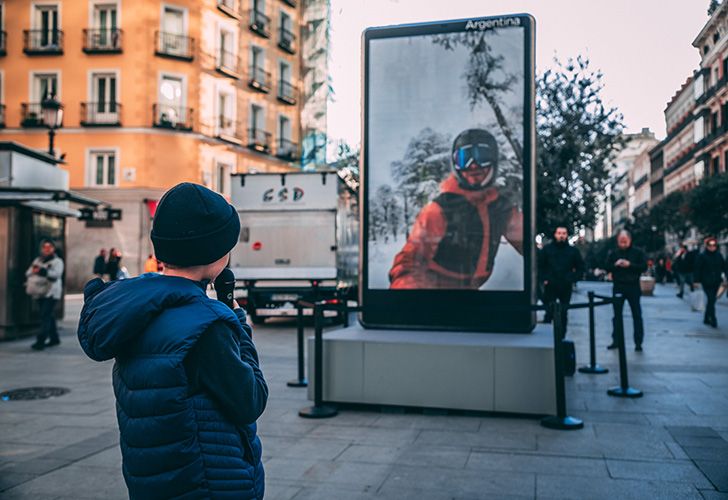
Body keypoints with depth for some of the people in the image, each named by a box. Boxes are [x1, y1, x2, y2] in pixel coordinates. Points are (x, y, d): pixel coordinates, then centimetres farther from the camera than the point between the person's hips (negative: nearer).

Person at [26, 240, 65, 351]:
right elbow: (28, 273, 9)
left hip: (51, 293, -6)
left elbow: (56, 274, -18)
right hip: (40, 292, 6)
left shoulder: (57, 261, -1)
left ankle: (40, 341, -18)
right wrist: (33, 271, -14)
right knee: (49, 316, 14)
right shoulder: (37, 260, 17)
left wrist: (43, 271, -32)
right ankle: (54, 338, 25)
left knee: (45, 316, -14)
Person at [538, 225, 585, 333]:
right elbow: (540, 265, 8)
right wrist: (544, 279, -2)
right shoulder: (547, 249, 4)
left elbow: (580, 267, 12)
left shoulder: (573, 251, 6)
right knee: (549, 308, -6)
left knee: (563, 313, 6)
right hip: (550, 286, -1)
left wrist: (573, 279, -1)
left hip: (566, 287, 1)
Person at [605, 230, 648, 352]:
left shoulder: (638, 252, -1)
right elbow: (607, 267, 5)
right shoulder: (613, 253, 7)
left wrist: (630, 265, -19)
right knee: (617, 315, 8)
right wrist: (615, 264, -14)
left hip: (633, 287, -3)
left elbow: (644, 267, -7)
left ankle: (638, 342, 5)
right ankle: (616, 341, 17)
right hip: (618, 287, 3)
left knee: (637, 315, 0)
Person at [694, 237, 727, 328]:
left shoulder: (719, 255, 5)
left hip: (716, 282, 5)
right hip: (707, 283, -5)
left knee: (711, 301, 13)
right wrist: (697, 281, -10)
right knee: (711, 300, -10)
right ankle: (713, 320, -5)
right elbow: (697, 269, -8)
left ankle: (706, 318, 26)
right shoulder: (702, 256, -8)